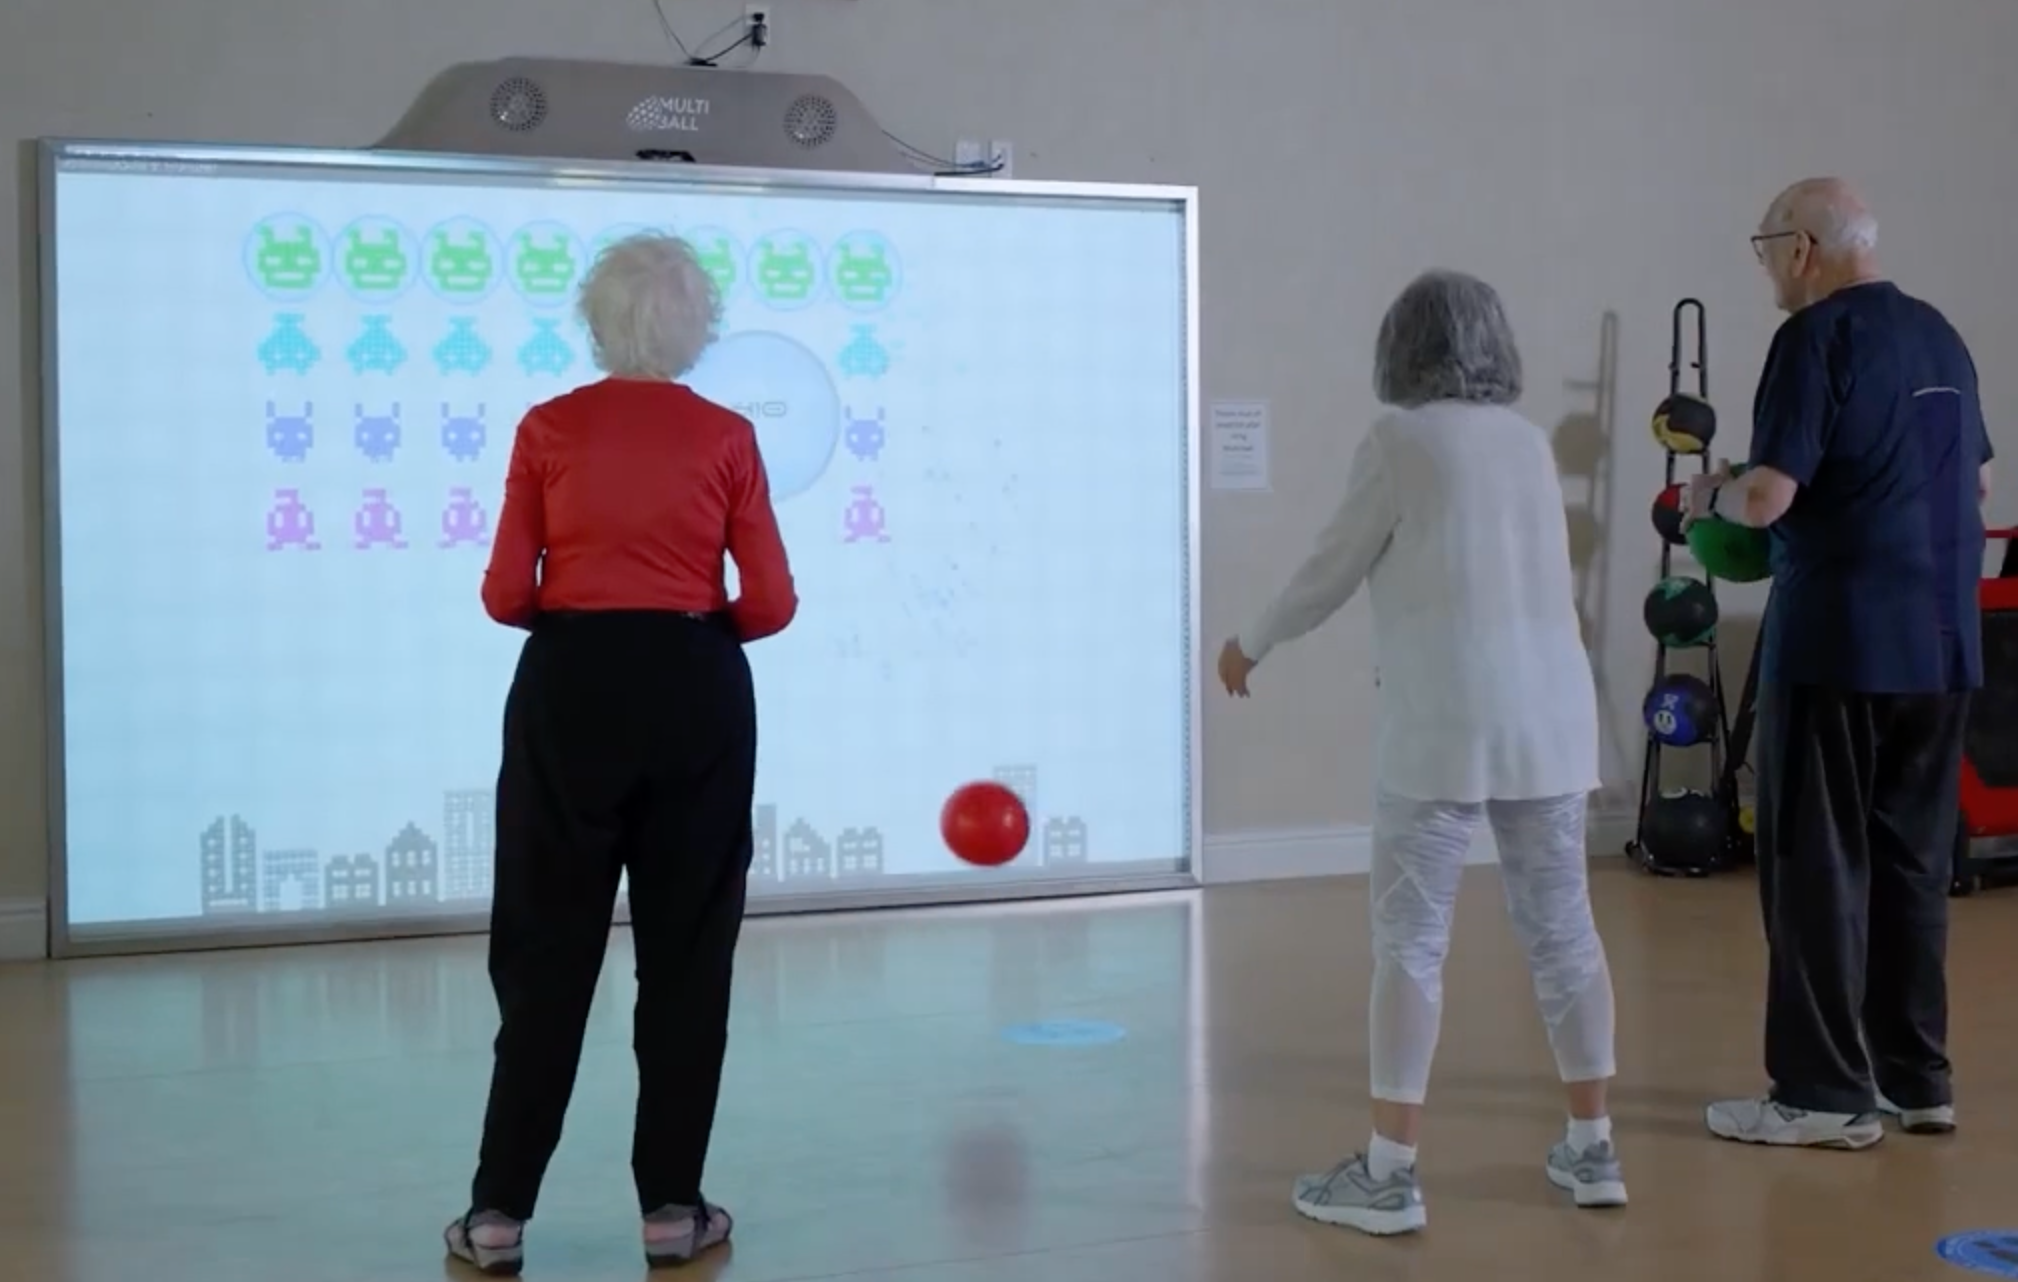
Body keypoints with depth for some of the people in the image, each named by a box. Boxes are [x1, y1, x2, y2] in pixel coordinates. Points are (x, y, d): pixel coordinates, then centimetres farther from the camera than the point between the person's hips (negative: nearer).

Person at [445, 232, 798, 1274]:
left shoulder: (548, 428, 1)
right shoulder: (727, 436, 1)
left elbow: (506, 594, -2)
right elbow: (771, 603, -4)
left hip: (569, 689, 1)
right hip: (694, 692, 0)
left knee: (546, 949, 8)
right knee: (686, 950, 8)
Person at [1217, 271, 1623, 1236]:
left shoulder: (1399, 443, -6)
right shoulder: (1530, 444, 10)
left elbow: (1332, 573, 0)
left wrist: (1252, 645, 17)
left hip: (1447, 728, -5)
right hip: (1551, 718, 6)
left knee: (1410, 943, 0)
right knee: (1562, 930, 13)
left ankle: (1389, 1174, 1)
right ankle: (1591, 1150, 21)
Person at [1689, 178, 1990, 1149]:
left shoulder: (1818, 337, -11)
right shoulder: (1938, 334, 14)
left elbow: (1768, 497, -18)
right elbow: (1976, 481, 24)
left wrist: (1711, 495, 1)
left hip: (1840, 642, -8)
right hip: (1940, 643, 8)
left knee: (1819, 866, 0)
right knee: (1913, 860, 14)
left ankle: (1825, 1093, 3)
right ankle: (1917, 1077, 21)